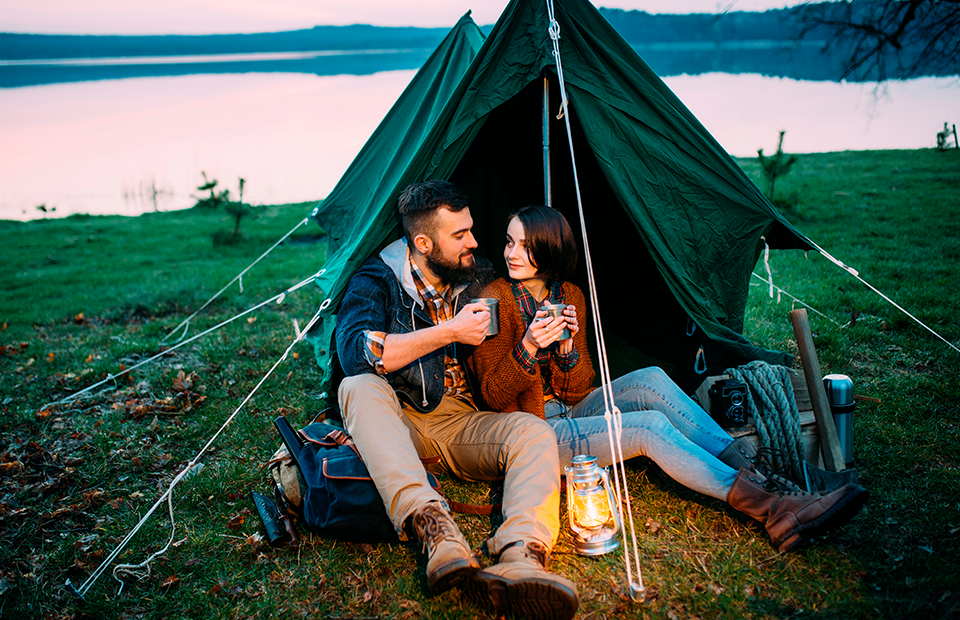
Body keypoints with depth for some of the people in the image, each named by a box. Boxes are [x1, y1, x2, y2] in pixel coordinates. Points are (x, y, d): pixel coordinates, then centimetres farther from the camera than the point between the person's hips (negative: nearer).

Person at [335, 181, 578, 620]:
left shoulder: (481, 281, 7)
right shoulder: (376, 281, -6)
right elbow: (355, 354, -26)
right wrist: (449, 332, -25)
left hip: (461, 424, 3)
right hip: (398, 424, -2)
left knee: (533, 432, -24)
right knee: (360, 388, -33)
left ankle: (521, 559, -51)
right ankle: (434, 530, -47)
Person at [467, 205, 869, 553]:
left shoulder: (570, 296, 4)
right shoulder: (496, 300, -13)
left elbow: (576, 390, 2)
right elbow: (494, 396, -14)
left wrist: (567, 347, -19)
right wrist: (528, 347, -30)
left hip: (570, 412, 6)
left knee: (650, 380, -19)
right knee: (650, 426, -25)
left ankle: (748, 466, -20)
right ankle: (765, 507, -29)